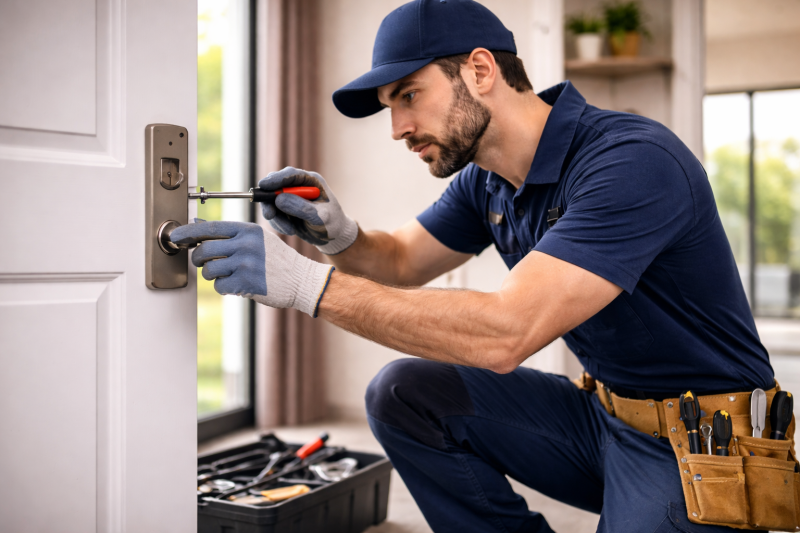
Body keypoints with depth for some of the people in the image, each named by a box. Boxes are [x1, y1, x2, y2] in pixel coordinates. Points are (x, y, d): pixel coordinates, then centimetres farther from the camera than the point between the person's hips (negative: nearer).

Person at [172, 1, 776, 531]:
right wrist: (340, 237, -10)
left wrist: (307, 283, -34)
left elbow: (505, 334, -34)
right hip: (602, 410, 7)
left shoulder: (633, 161, -25)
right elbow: (403, 260, 14)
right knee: (404, 393, -6)